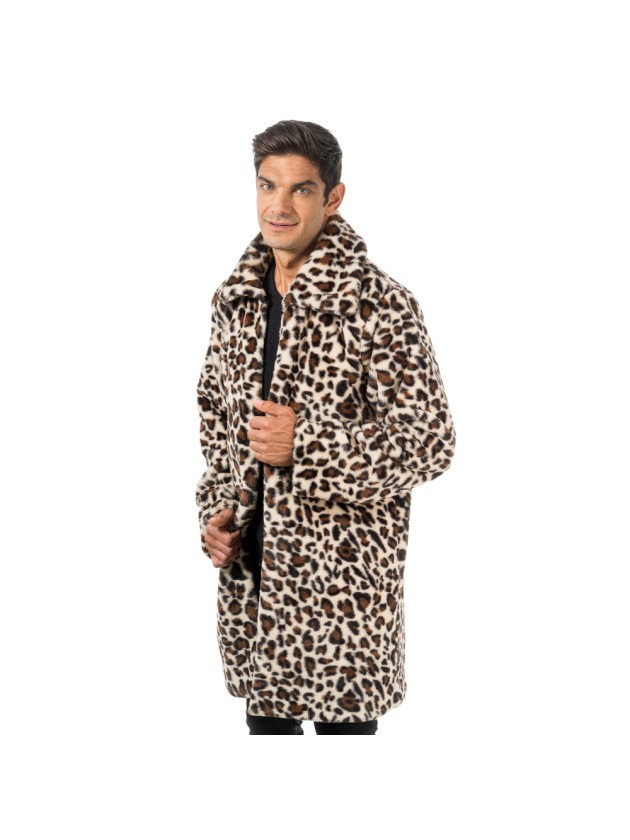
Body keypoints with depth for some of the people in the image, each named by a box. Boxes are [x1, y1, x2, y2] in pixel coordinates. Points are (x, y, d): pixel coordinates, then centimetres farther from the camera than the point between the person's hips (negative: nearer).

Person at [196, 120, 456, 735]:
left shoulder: (381, 305, -12)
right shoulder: (234, 299, 8)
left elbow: (430, 442, -13)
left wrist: (306, 444, -21)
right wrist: (217, 508, 5)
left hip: (341, 575, -6)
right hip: (249, 565, 6)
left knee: (344, 723, 2)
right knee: (265, 716, 16)